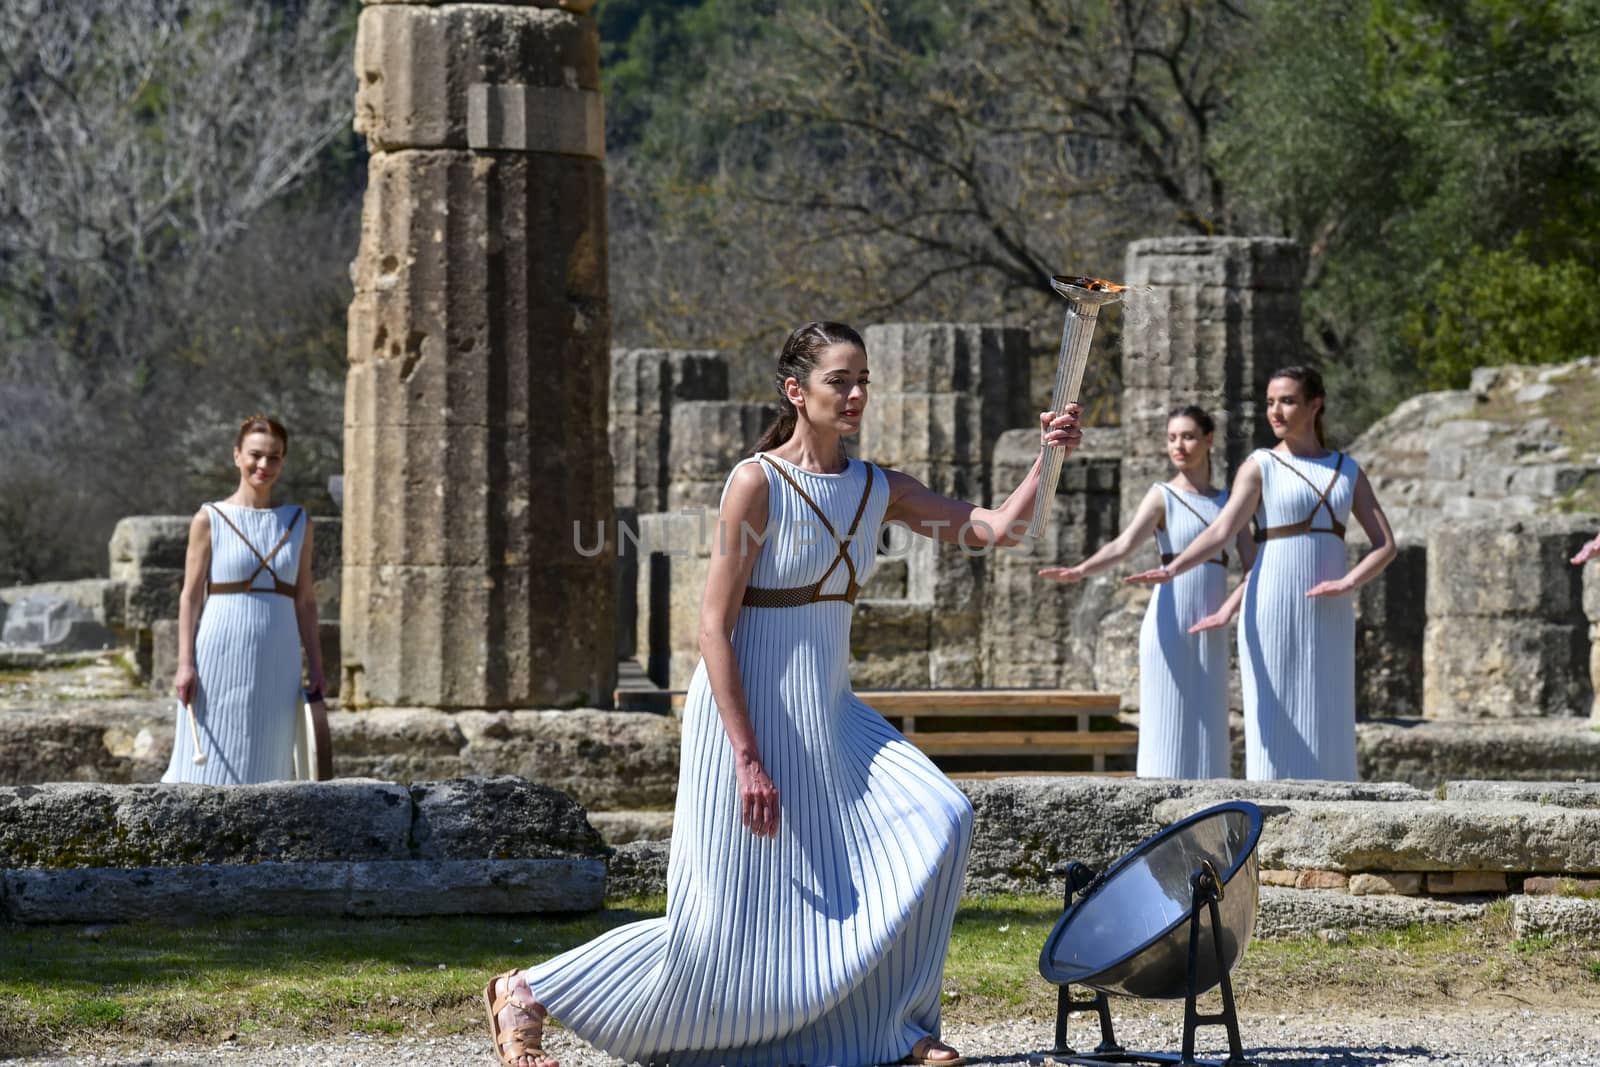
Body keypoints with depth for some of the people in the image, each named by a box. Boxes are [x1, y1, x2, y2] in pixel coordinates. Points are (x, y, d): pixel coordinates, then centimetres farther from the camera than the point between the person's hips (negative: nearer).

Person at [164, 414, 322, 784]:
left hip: (276, 661, 3)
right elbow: (190, 595, 0)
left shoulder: (297, 523, 11)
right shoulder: (210, 521, 1)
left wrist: (315, 667, 8)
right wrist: (185, 664, -7)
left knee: (265, 770, 4)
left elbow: (304, 600, 13)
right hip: (221, 657, -3)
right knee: (210, 762, -5)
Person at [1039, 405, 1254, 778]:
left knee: (1203, 735, 3)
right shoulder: (1162, 497, 0)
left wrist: (1227, 612, -10)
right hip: (1169, 628, -5)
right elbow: (1124, 545, -17)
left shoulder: (1228, 502, 15)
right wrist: (1080, 571, -37)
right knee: (1165, 731, -9)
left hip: (1208, 636, 5)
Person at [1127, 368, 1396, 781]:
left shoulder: (1348, 471, 12)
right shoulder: (1259, 467, 1)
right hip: (1272, 616, -4)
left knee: (1326, 734, 3)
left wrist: (1349, 584, -14)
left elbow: (1385, 545, 6)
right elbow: (1221, 532, -12)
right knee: (1275, 731, -7)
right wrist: (1172, 569, -31)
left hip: (1327, 621, 4)